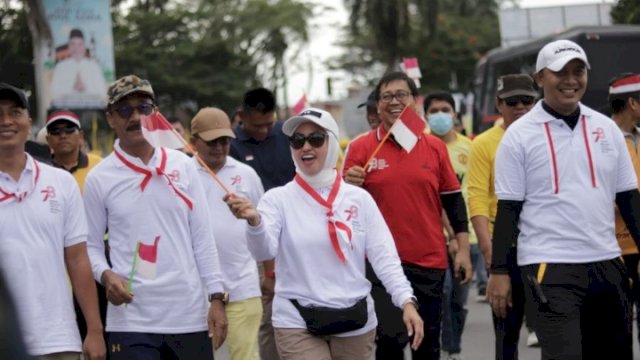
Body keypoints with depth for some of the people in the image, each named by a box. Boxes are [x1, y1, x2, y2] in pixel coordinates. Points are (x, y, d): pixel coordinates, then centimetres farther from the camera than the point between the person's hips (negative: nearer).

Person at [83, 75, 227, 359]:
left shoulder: (182, 166, 6)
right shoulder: (98, 178, 0)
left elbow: (203, 238, 7)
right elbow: (91, 245, 4)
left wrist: (216, 296, 2)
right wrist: (105, 275, -17)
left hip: (189, 315, 2)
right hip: (131, 320, -2)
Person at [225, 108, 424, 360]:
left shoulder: (359, 198, 4)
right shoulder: (278, 199, -1)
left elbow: (383, 255, 0)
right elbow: (264, 250, -16)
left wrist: (406, 301, -13)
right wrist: (254, 221, -38)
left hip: (355, 322, 2)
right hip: (297, 323, -2)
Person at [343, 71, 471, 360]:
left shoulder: (435, 147, 5)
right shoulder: (360, 148, 0)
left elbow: (452, 199, 10)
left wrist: (463, 249, 5)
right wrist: (350, 187, -18)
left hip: (430, 262, 2)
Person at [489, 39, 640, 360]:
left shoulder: (607, 128, 9)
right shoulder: (520, 135, -3)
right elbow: (508, 209, -3)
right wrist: (499, 271, -6)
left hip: (606, 263, 5)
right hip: (549, 266, -5)